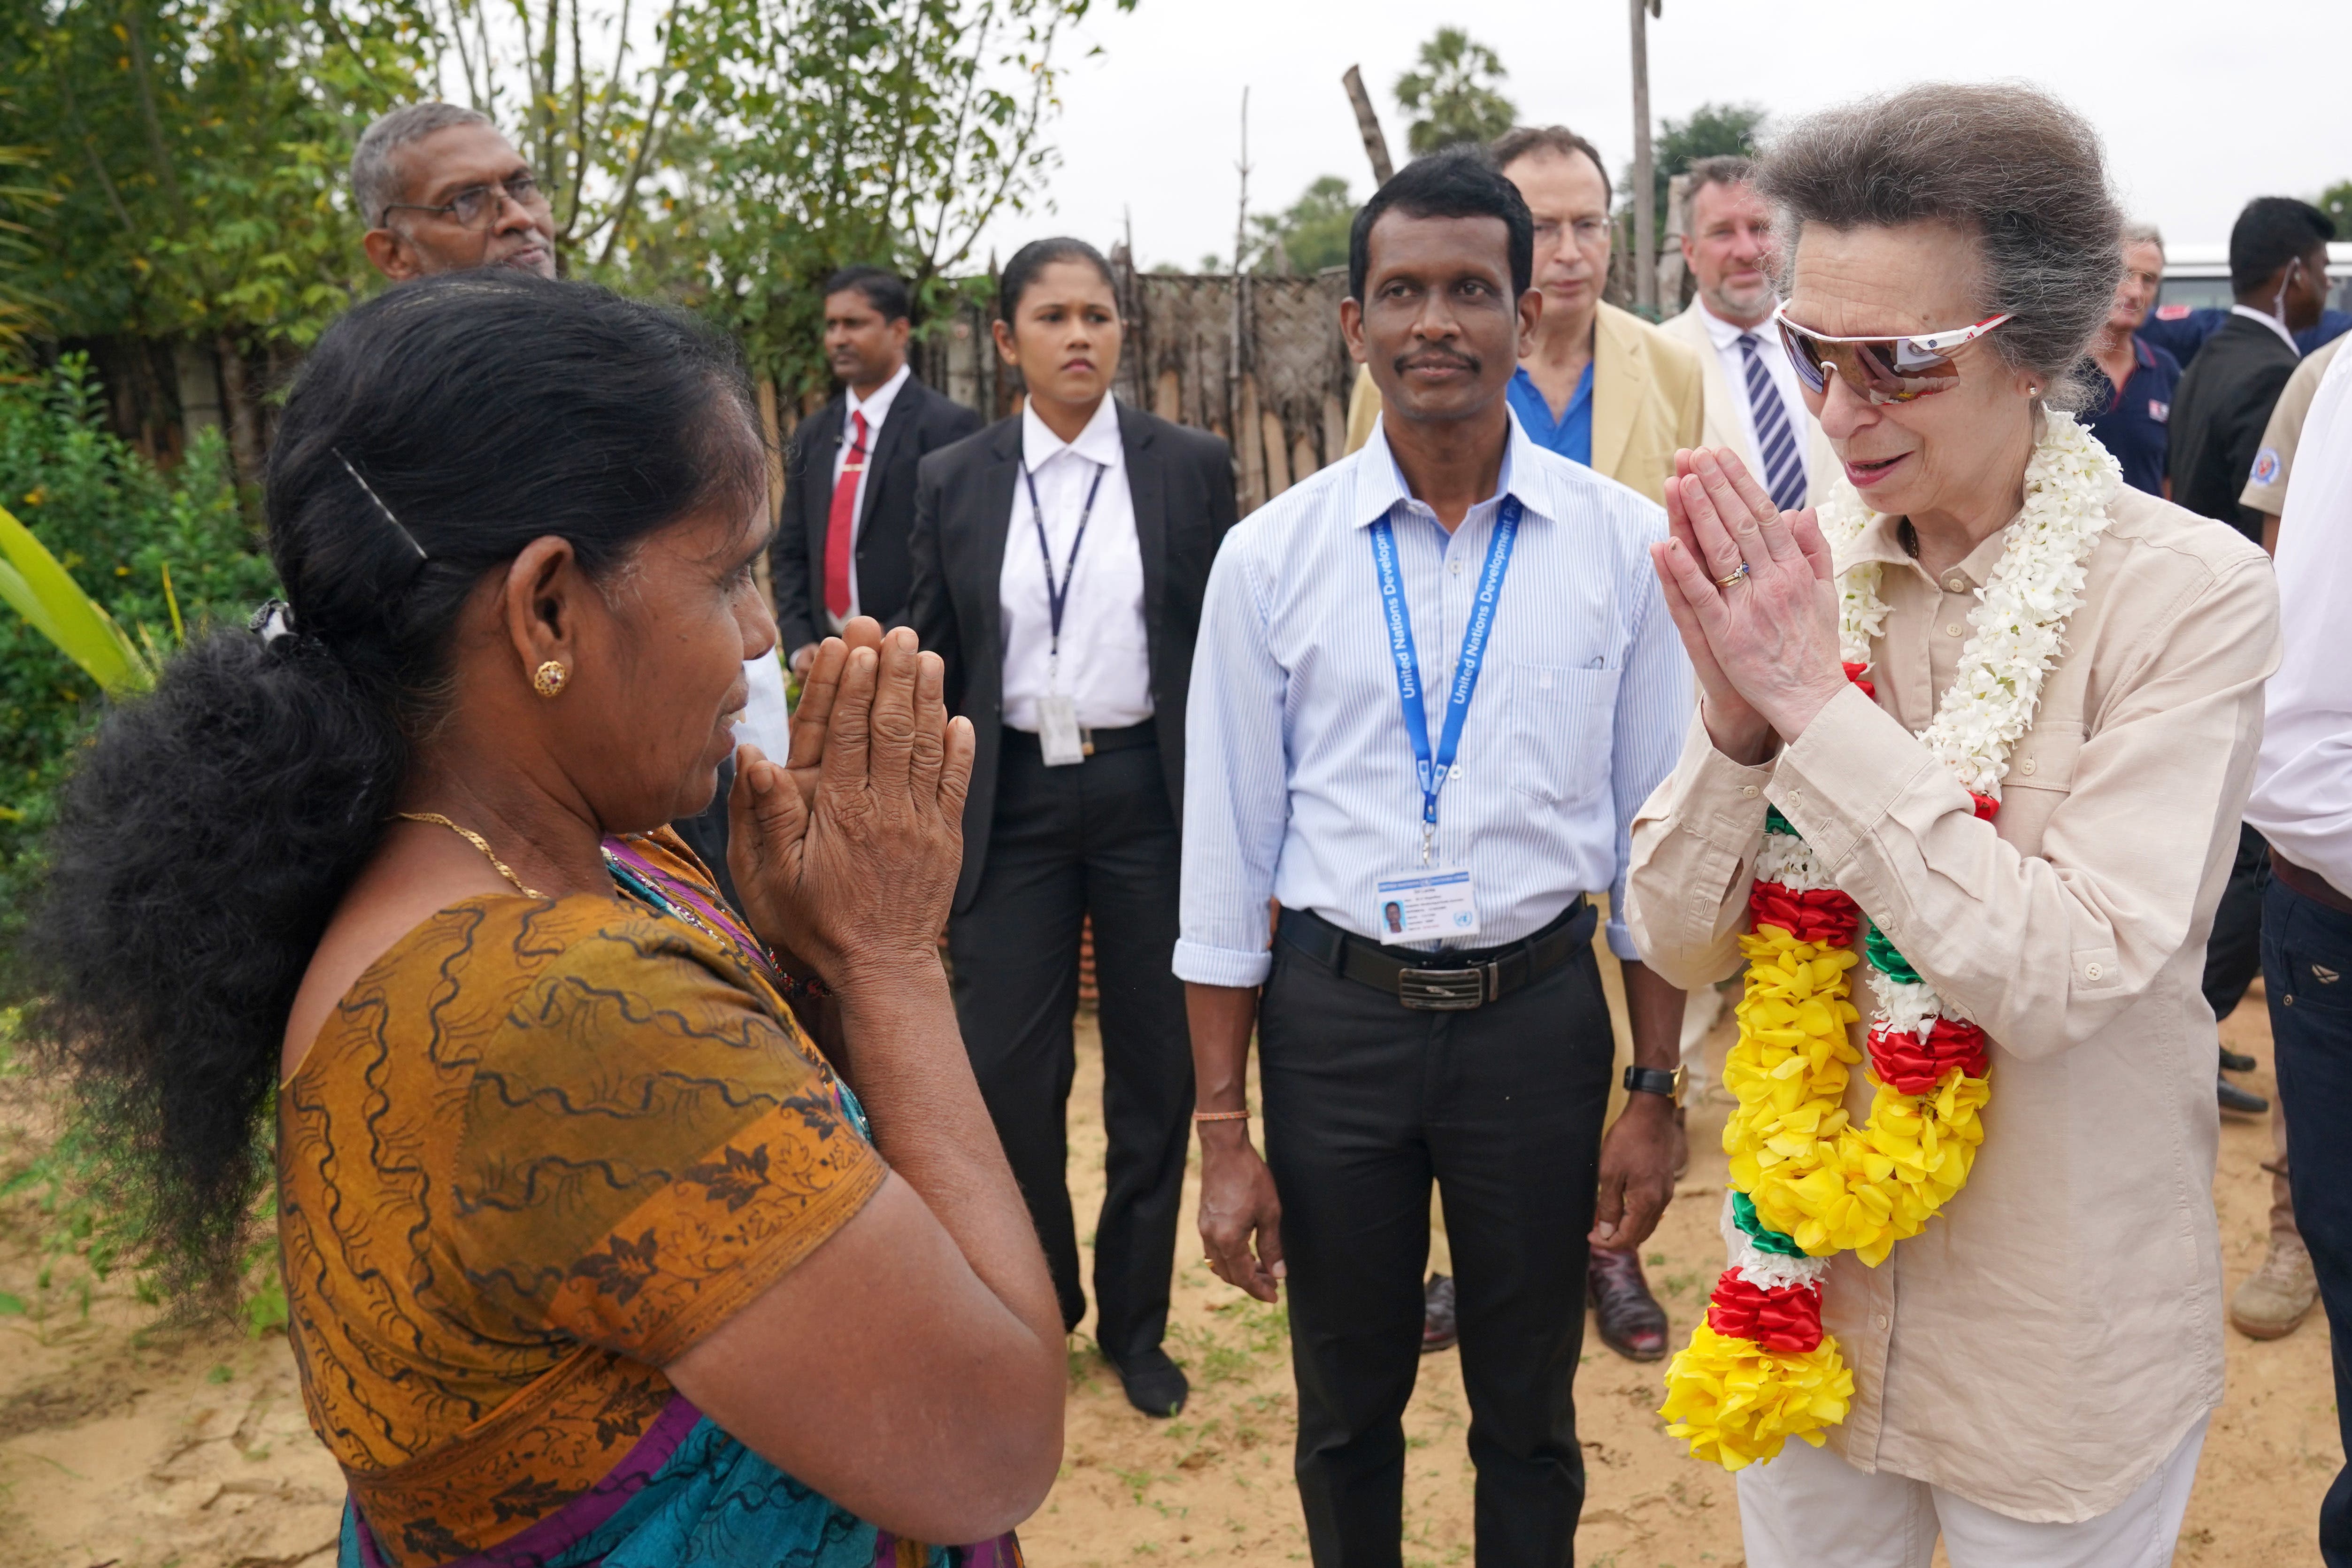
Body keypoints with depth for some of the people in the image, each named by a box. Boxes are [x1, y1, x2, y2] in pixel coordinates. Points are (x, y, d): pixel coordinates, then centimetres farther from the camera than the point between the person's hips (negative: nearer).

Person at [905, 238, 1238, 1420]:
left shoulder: (1191, 467, 1)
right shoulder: (953, 482, 5)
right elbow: (933, 660, 8)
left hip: (1148, 790, -1)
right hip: (1012, 795, 1)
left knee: (1156, 1068, 8)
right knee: (1007, 1071, 2)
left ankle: (1135, 1321, 28)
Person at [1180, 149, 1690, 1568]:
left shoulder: (1625, 544, -4)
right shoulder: (1271, 557, -4)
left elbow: (1657, 827, 1)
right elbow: (1227, 850, -2)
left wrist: (1658, 1092, 0)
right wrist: (1224, 1131, -1)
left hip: (1538, 1011, 0)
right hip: (1332, 1012, 1)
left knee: (1530, 1413, 18)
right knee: (1346, 1411, 19)